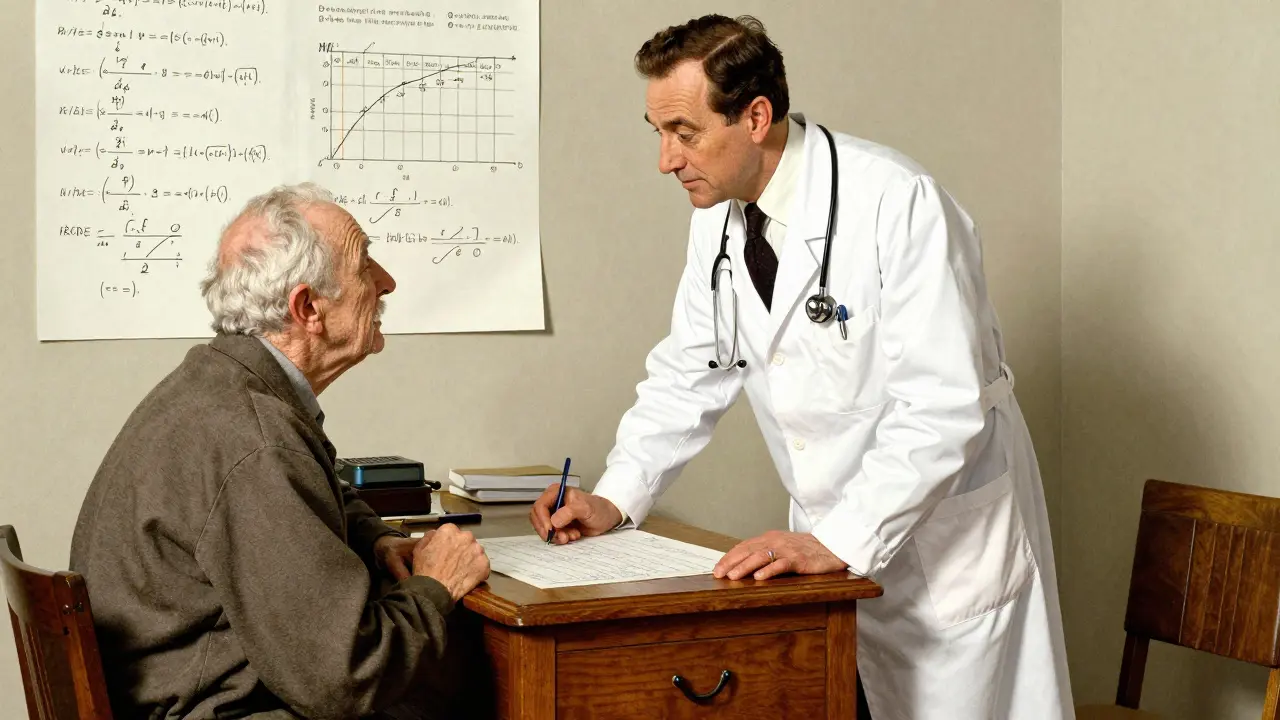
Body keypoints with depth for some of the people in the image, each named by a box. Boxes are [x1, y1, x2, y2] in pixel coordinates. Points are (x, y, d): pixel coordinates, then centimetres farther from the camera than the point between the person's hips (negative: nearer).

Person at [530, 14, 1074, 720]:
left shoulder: (896, 203, -23)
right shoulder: (719, 219, 0)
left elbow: (943, 406, -25)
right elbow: (689, 374, 9)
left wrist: (839, 542, -29)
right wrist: (615, 498, -3)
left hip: (948, 536, -6)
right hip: (831, 538, 6)